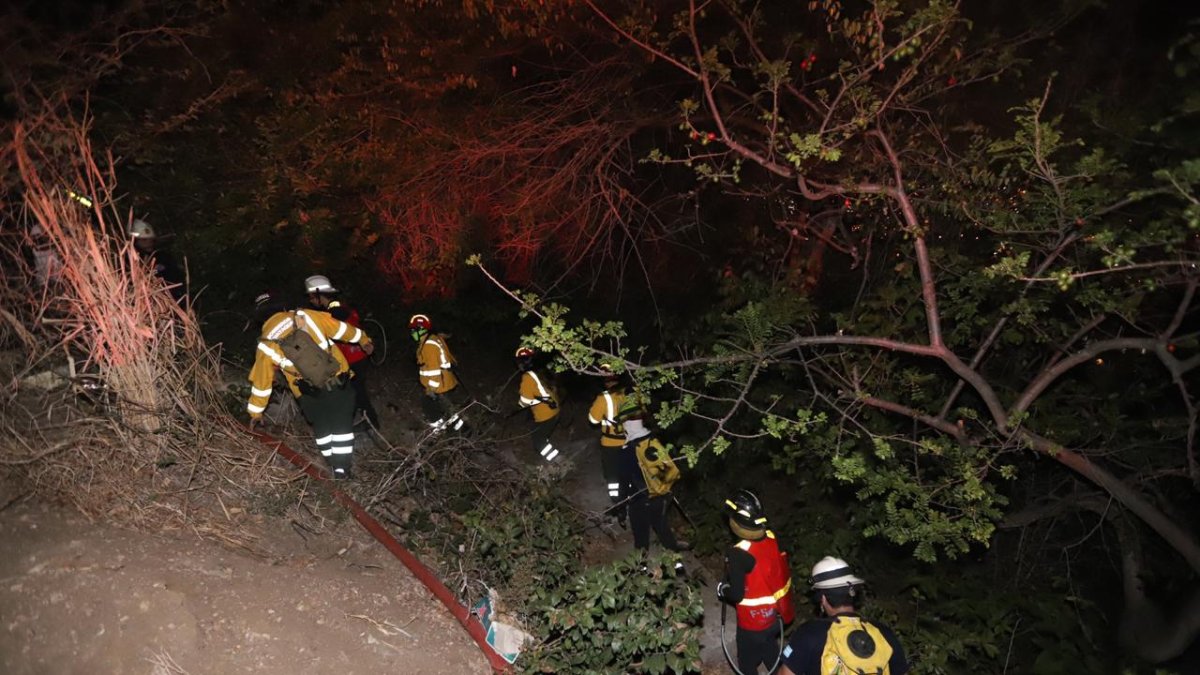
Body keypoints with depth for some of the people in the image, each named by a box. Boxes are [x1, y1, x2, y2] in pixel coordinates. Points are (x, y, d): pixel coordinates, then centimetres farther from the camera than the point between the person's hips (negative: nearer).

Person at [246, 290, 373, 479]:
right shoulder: (306, 316, -4)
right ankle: (343, 468, 11)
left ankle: (335, 465, 28)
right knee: (342, 424, 11)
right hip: (338, 381, 0)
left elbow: (261, 381, 8)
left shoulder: (266, 344, 0)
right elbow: (340, 328, 5)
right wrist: (363, 339, 21)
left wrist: (256, 412, 20)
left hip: (310, 395, 1)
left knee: (321, 427, 22)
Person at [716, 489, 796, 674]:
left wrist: (721, 590, -5)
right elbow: (778, 571, 2)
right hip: (777, 614, 6)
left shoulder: (738, 554, -32)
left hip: (754, 621, -6)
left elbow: (736, 594, -26)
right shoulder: (772, 538, -12)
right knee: (771, 652, 31)